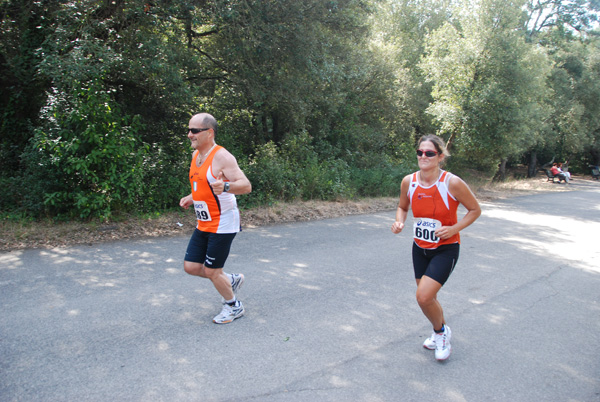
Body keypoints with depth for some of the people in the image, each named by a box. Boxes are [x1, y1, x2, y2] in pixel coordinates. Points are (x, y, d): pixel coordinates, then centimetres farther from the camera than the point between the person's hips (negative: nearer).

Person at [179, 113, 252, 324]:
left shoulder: (222, 156, -18)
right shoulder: (196, 155, 10)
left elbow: (246, 186, -25)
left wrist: (225, 187, -44)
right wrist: (192, 197, 12)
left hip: (222, 224, -9)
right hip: (203, 224, 9)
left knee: (212, 271, -1)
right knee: (191, 267, 9)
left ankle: (234, 306, 25)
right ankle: (231, 280, 31)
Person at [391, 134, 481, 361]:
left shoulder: (452, 183, -20)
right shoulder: (409, 182, -8)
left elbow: (475, 210, -6)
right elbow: (403, 207, 10)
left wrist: (454, 229, -19)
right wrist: (399, 222, -11)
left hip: (446, 248, -5)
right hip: (420, 247, 5)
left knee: (423, 297, -16)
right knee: (427, 298, 15)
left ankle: (441, 332, 17)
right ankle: (440, 332, 45)